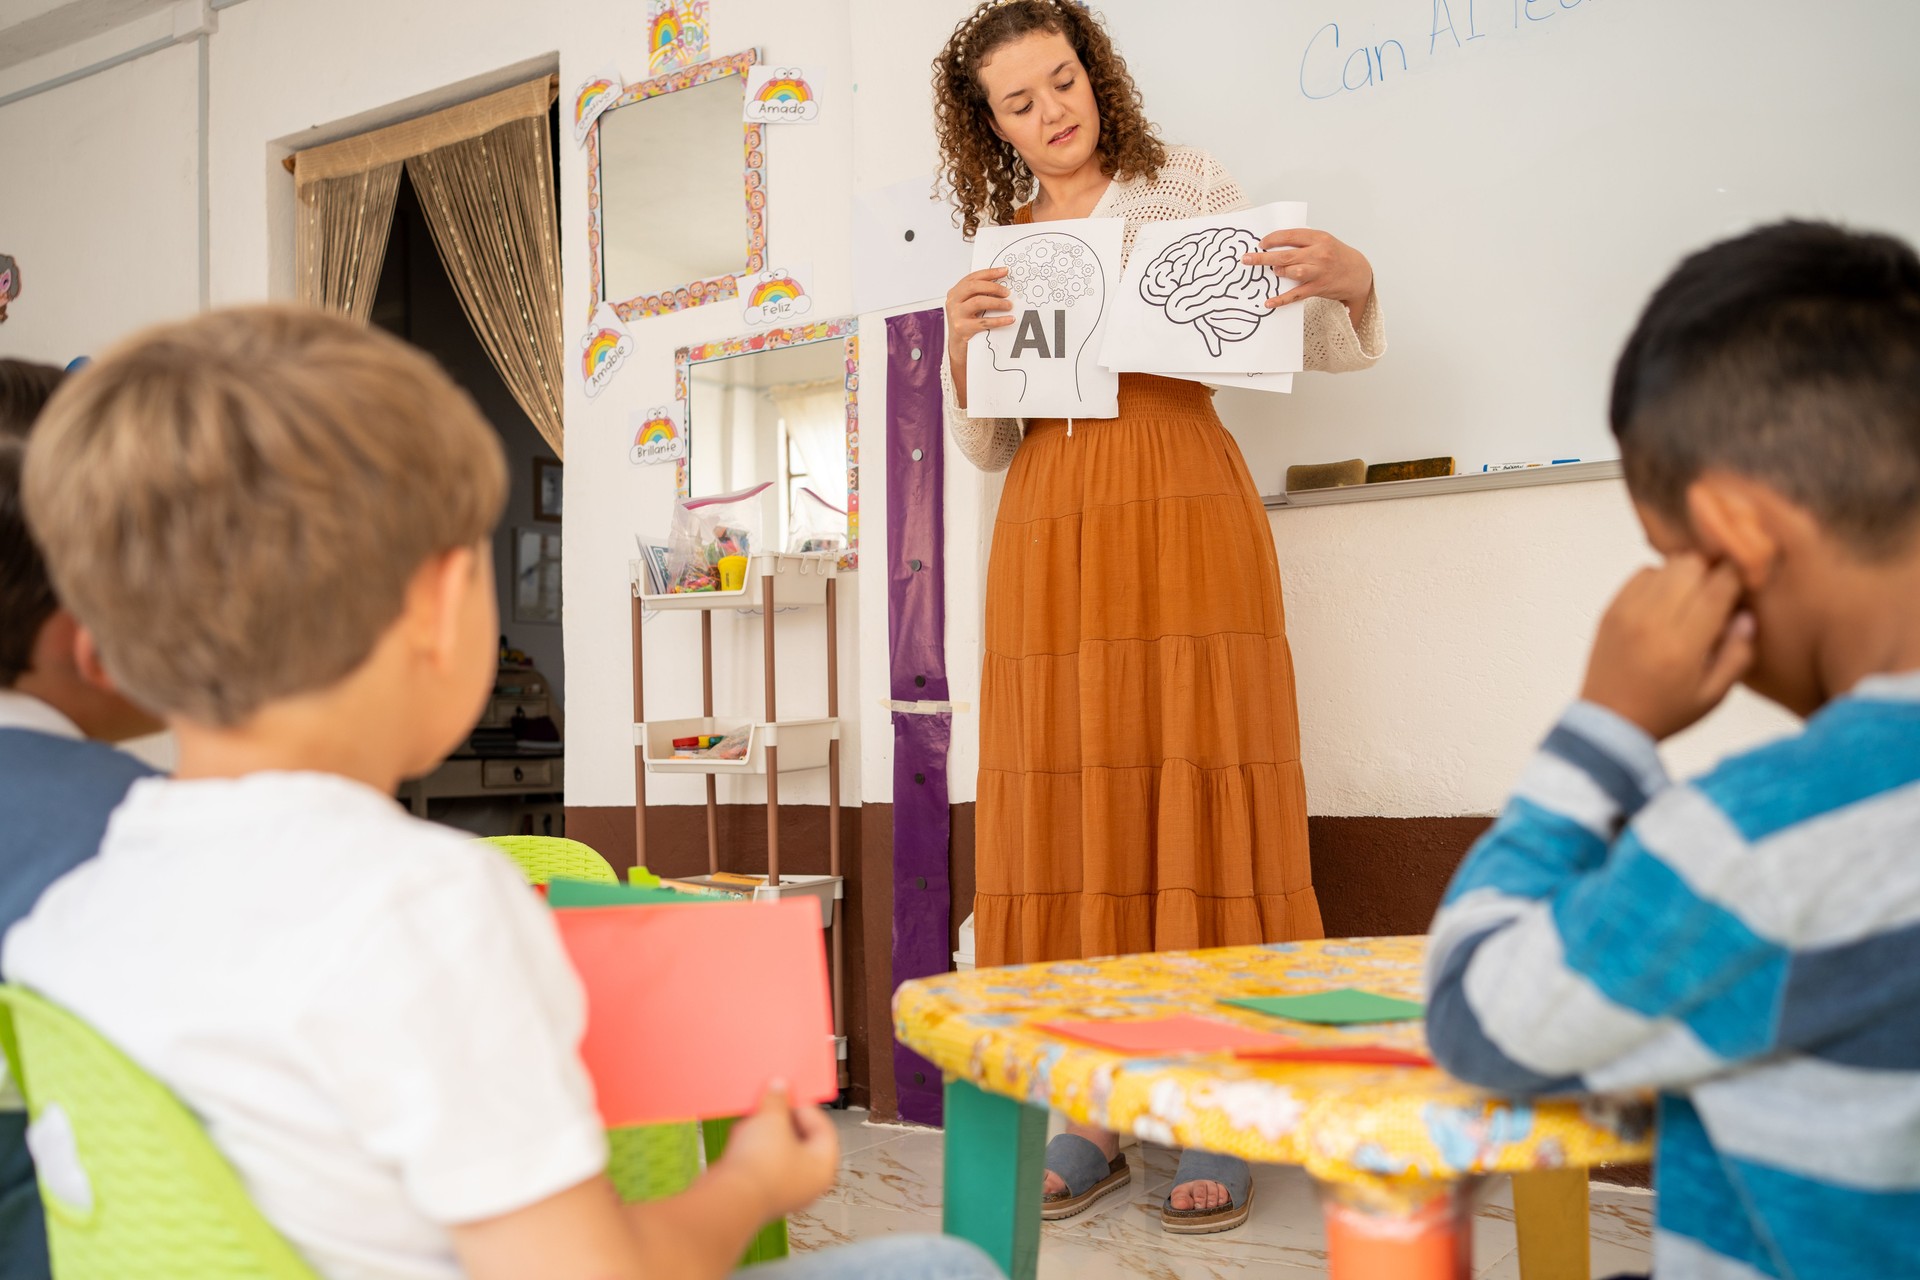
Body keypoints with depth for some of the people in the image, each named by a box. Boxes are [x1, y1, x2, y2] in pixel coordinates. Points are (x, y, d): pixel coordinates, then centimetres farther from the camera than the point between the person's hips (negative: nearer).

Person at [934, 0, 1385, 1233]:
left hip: (1182, 509, -3)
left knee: (1194, 785, -8)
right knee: (1067, 799, -2)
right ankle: (1090, 1112, 4)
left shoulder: (1184, 185, 11)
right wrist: (961, 348, -1)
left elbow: (1328, 345, 5)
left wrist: (1348, 279, -17)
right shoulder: (1002, 246, 20)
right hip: (1050, 529, 3)